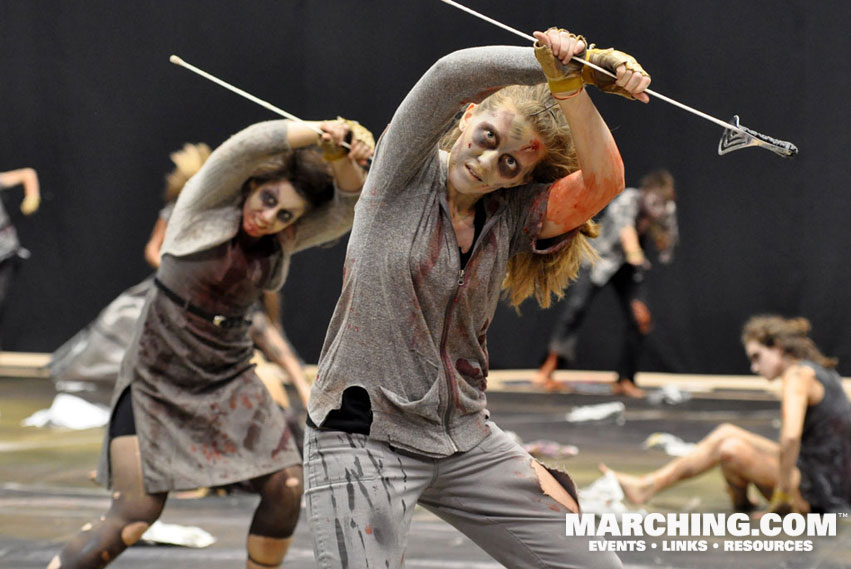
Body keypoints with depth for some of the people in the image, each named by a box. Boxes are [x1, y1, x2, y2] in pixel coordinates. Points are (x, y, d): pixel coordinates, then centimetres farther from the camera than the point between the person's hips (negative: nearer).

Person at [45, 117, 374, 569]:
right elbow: (249, 145, -29)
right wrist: (323, 130, -34)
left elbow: (351, 207, -14)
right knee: (133, 517, -12)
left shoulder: (283, 240, 0)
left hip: (228, 379, 5)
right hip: (158, 378, -5)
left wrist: (343, 161, -34)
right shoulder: (207, 204, -11)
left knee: (286, 486, -7)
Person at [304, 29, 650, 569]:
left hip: (467, 441, 4)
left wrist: (568, 83, -33)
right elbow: (451, 74, -23)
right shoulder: (405, 175, -6)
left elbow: (603, 182, -17)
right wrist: (559, 58, -29)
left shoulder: (511, 216, 1)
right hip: (363, 439, -4)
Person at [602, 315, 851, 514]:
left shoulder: (798, 376, -17)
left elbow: (791, 436, -32)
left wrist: (784, 489, -23)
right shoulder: (819, 370, 14)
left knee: (732, 449, -21)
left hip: (823, 490, -10)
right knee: (726, 433, 7)